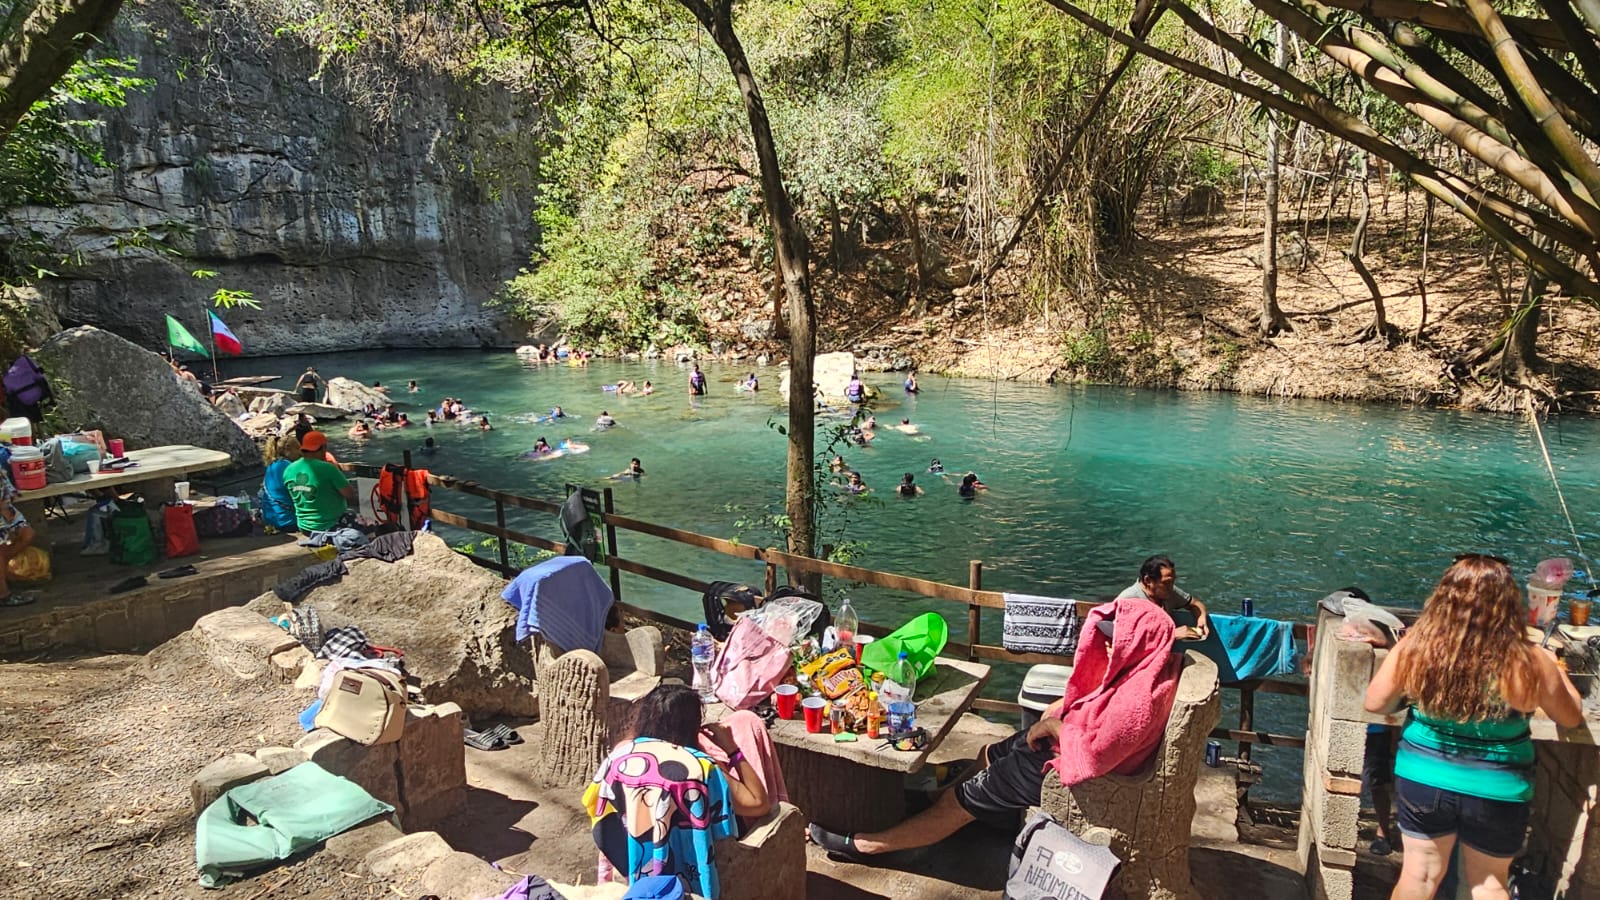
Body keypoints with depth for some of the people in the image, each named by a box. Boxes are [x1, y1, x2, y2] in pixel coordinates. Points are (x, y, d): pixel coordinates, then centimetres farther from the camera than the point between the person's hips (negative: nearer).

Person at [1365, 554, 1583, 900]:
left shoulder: (1416, 646, -19)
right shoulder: (1530, 661, -21)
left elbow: (1375, 703, -6)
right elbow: (1571, 717, -1)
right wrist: (1554, 667, 15)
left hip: (1422, 779, 0)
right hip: (1496, 792, 0)